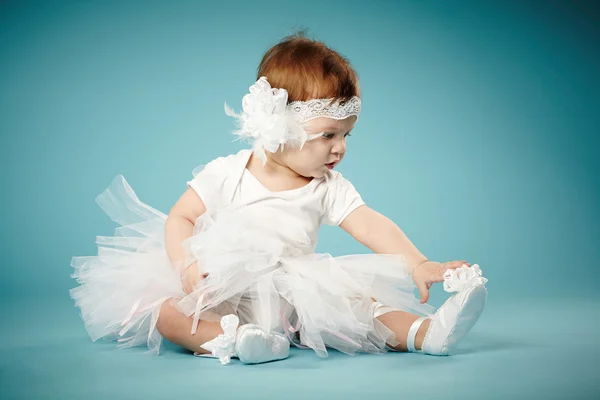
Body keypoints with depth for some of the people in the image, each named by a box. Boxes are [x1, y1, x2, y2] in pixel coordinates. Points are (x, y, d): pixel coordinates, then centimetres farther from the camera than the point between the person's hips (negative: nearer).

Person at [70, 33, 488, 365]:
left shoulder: (329, 187, 1)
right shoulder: (227, 173, -6)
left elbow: (371, 226, -9)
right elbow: (179, 219, -4)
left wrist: (419, 265, -24)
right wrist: (188, 267, -24)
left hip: (291, 296, 2)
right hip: (218, 295, -2)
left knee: (356, 302, -21)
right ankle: (228, 340, -48)